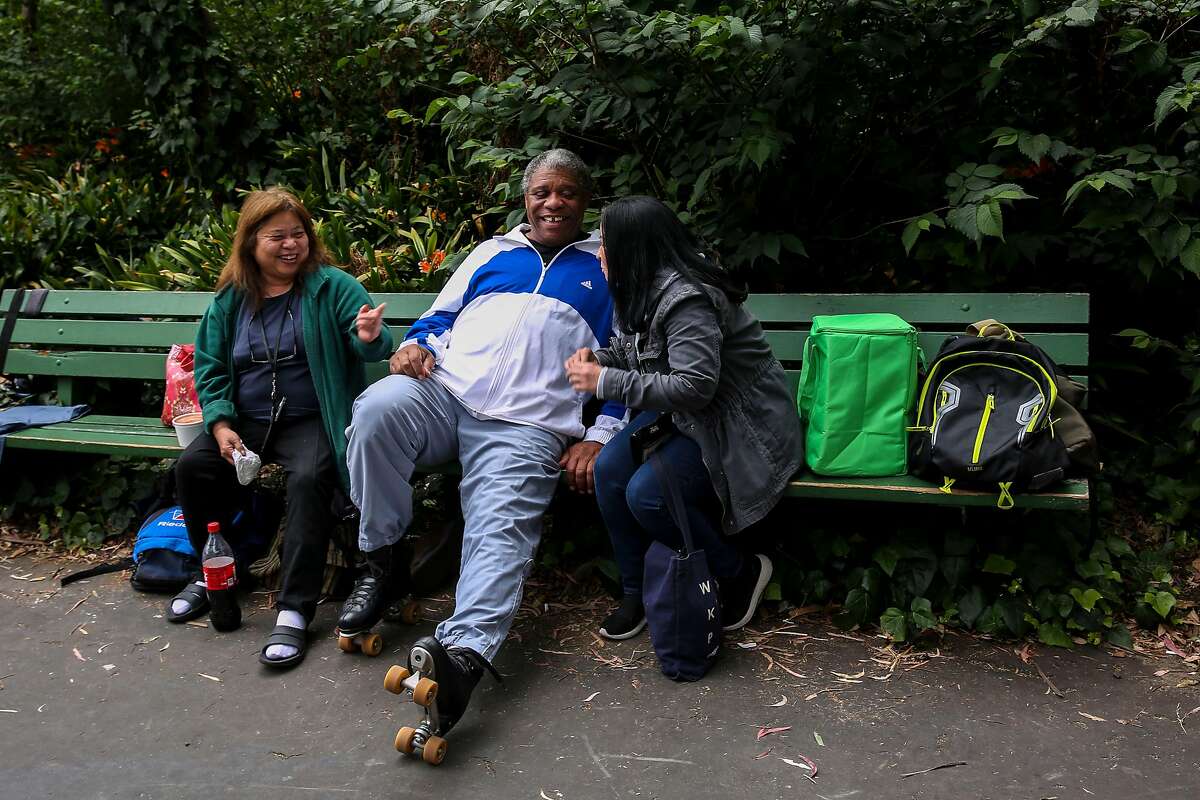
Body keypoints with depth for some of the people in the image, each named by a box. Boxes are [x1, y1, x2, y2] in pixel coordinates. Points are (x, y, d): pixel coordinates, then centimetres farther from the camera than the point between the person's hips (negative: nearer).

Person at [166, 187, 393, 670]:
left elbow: (373, 347, -10)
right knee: (192, 464, -17)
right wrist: (220, 424, -5)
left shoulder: (332, 287, -4)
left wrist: (370, 338, -36)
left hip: (310, 421, -4)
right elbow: (209, 367, 10)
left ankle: (294, 611, -25)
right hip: (246, 421, 4)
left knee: (309, 478, -32)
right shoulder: (230, 300, 7)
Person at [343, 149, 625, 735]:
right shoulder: (493, 252, 28)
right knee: (378, 407, -30)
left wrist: (600, 436, -1)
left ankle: (464, 650, -48)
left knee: (502, 530, -27)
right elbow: (441, 315, 28)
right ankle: (379, 564, -15)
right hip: (442, 393, 3)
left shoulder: (606, 270, 20)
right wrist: (416, 344, 2)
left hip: (524, 428, -2)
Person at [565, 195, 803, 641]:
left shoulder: (685, 299, -25)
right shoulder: (644, 291, 6)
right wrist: (596, 358, -2)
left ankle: (741, 572, 0)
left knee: (646, 494, -24)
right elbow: (634, 353, 21)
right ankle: (635, 594, 5)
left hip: (741, 427, -9)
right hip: (685, 416, 9)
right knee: (609, 468, -10)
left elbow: (694, 387, -33)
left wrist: (605, 382, -26)